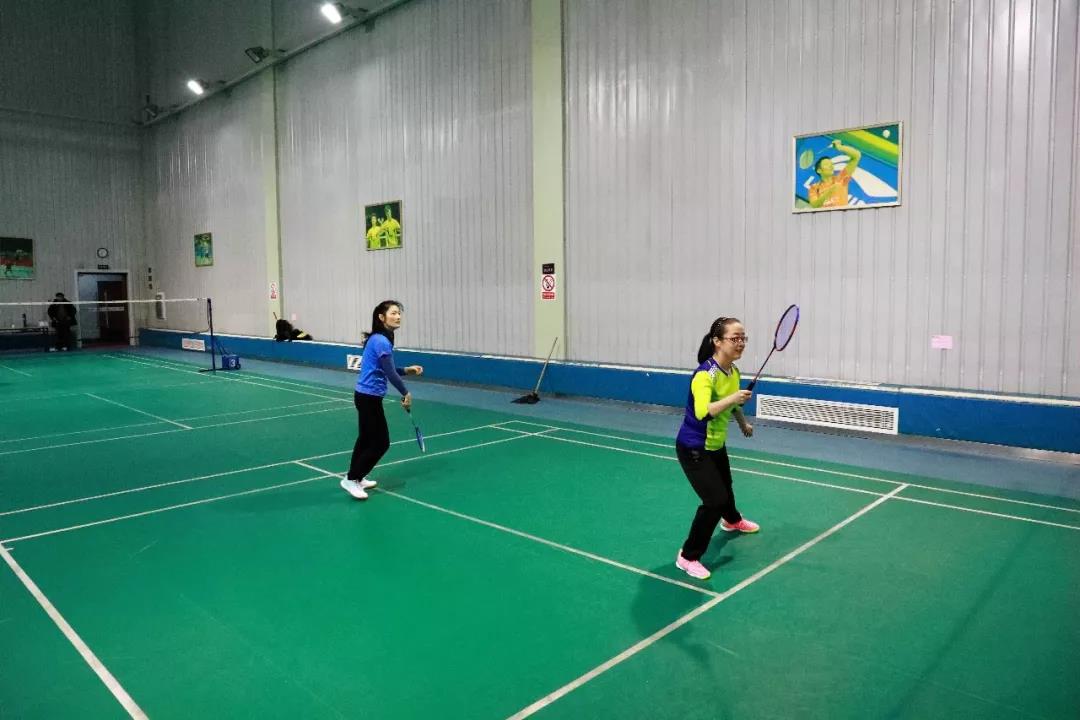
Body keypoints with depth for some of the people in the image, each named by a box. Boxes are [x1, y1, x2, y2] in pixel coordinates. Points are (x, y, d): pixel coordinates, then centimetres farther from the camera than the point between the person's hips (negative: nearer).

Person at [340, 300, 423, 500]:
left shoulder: (378, 339, 9)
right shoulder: (381, 341, -20)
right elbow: (389, 373, -18)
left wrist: (407, 370, 11)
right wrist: (406, 393, -7)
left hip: (365, 395, 10)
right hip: (369, 398, -10)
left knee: (366, 438, 20)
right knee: (381, 442, -2)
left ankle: (356, 477, 32)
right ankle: (351, 480, 6)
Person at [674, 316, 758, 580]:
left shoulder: (733, 371, -3)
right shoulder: (705, 374, -30)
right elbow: (701, 412, -47)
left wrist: (743, 423, 33)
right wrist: (733, 398, -51)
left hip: (716, 445, 9)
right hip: (693, 449, -9)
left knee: (725, 487, 31)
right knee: (715, 501, -17)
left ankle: (732, 521, 64)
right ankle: (688, 557, 1)